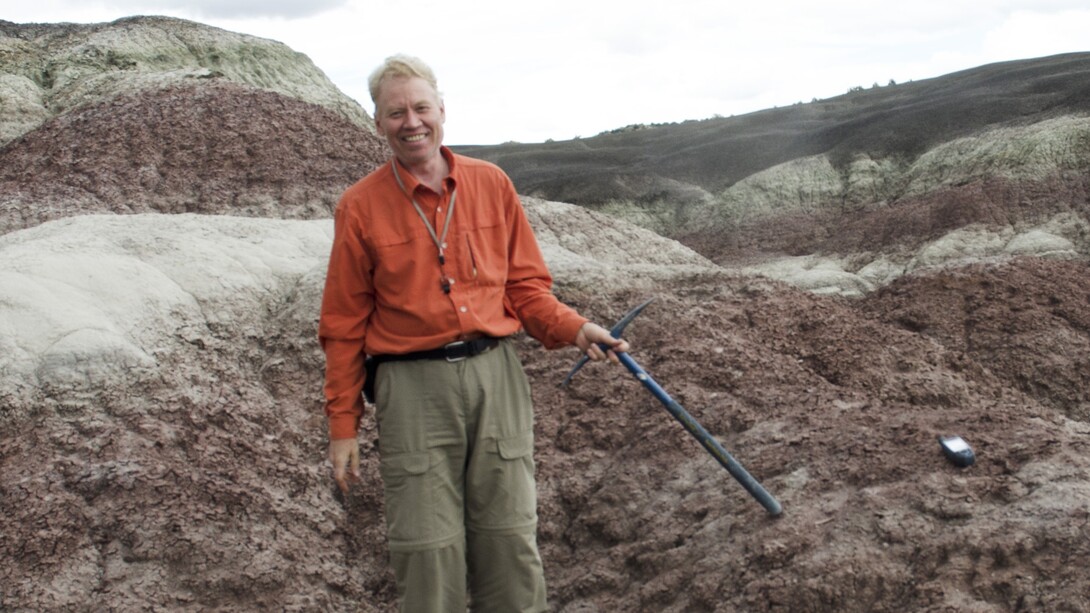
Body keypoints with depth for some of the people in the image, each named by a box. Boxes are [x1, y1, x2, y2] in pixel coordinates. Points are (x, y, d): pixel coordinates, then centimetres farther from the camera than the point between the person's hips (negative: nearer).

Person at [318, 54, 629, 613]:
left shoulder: (491, 184, 7)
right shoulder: (360, 207, 0)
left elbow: (525, 285, 11)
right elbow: (344, 327, 3)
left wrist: (575, 329, -7)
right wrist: (342, 426, 3)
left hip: (495, 376, 2)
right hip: (412, 384, -2)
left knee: (510, 540, 6)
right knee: (429, 549, 0)